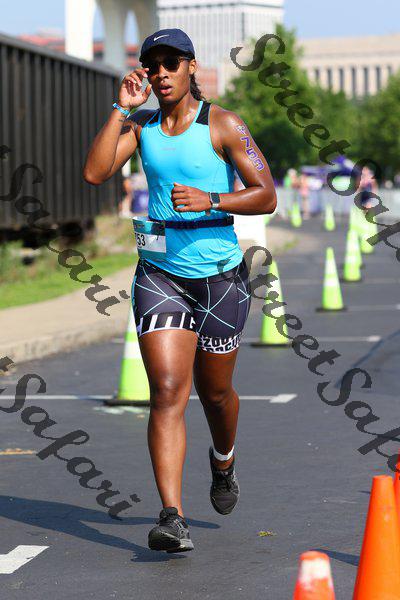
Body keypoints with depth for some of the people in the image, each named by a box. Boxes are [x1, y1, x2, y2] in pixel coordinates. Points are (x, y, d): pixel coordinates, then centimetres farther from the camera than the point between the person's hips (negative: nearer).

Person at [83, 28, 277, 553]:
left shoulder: (223, 125, -6)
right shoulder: (140, 125, 5)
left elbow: (266, 197, -8)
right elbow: (94, 173, -9)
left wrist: (211, 201, -23)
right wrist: (121, 108, -10)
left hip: (220, 274, -1)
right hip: (160, 273, 2)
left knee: (215, 391, 14)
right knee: (167, 392, -12)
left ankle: (224, 461, 47)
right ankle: (172, 517, -16)